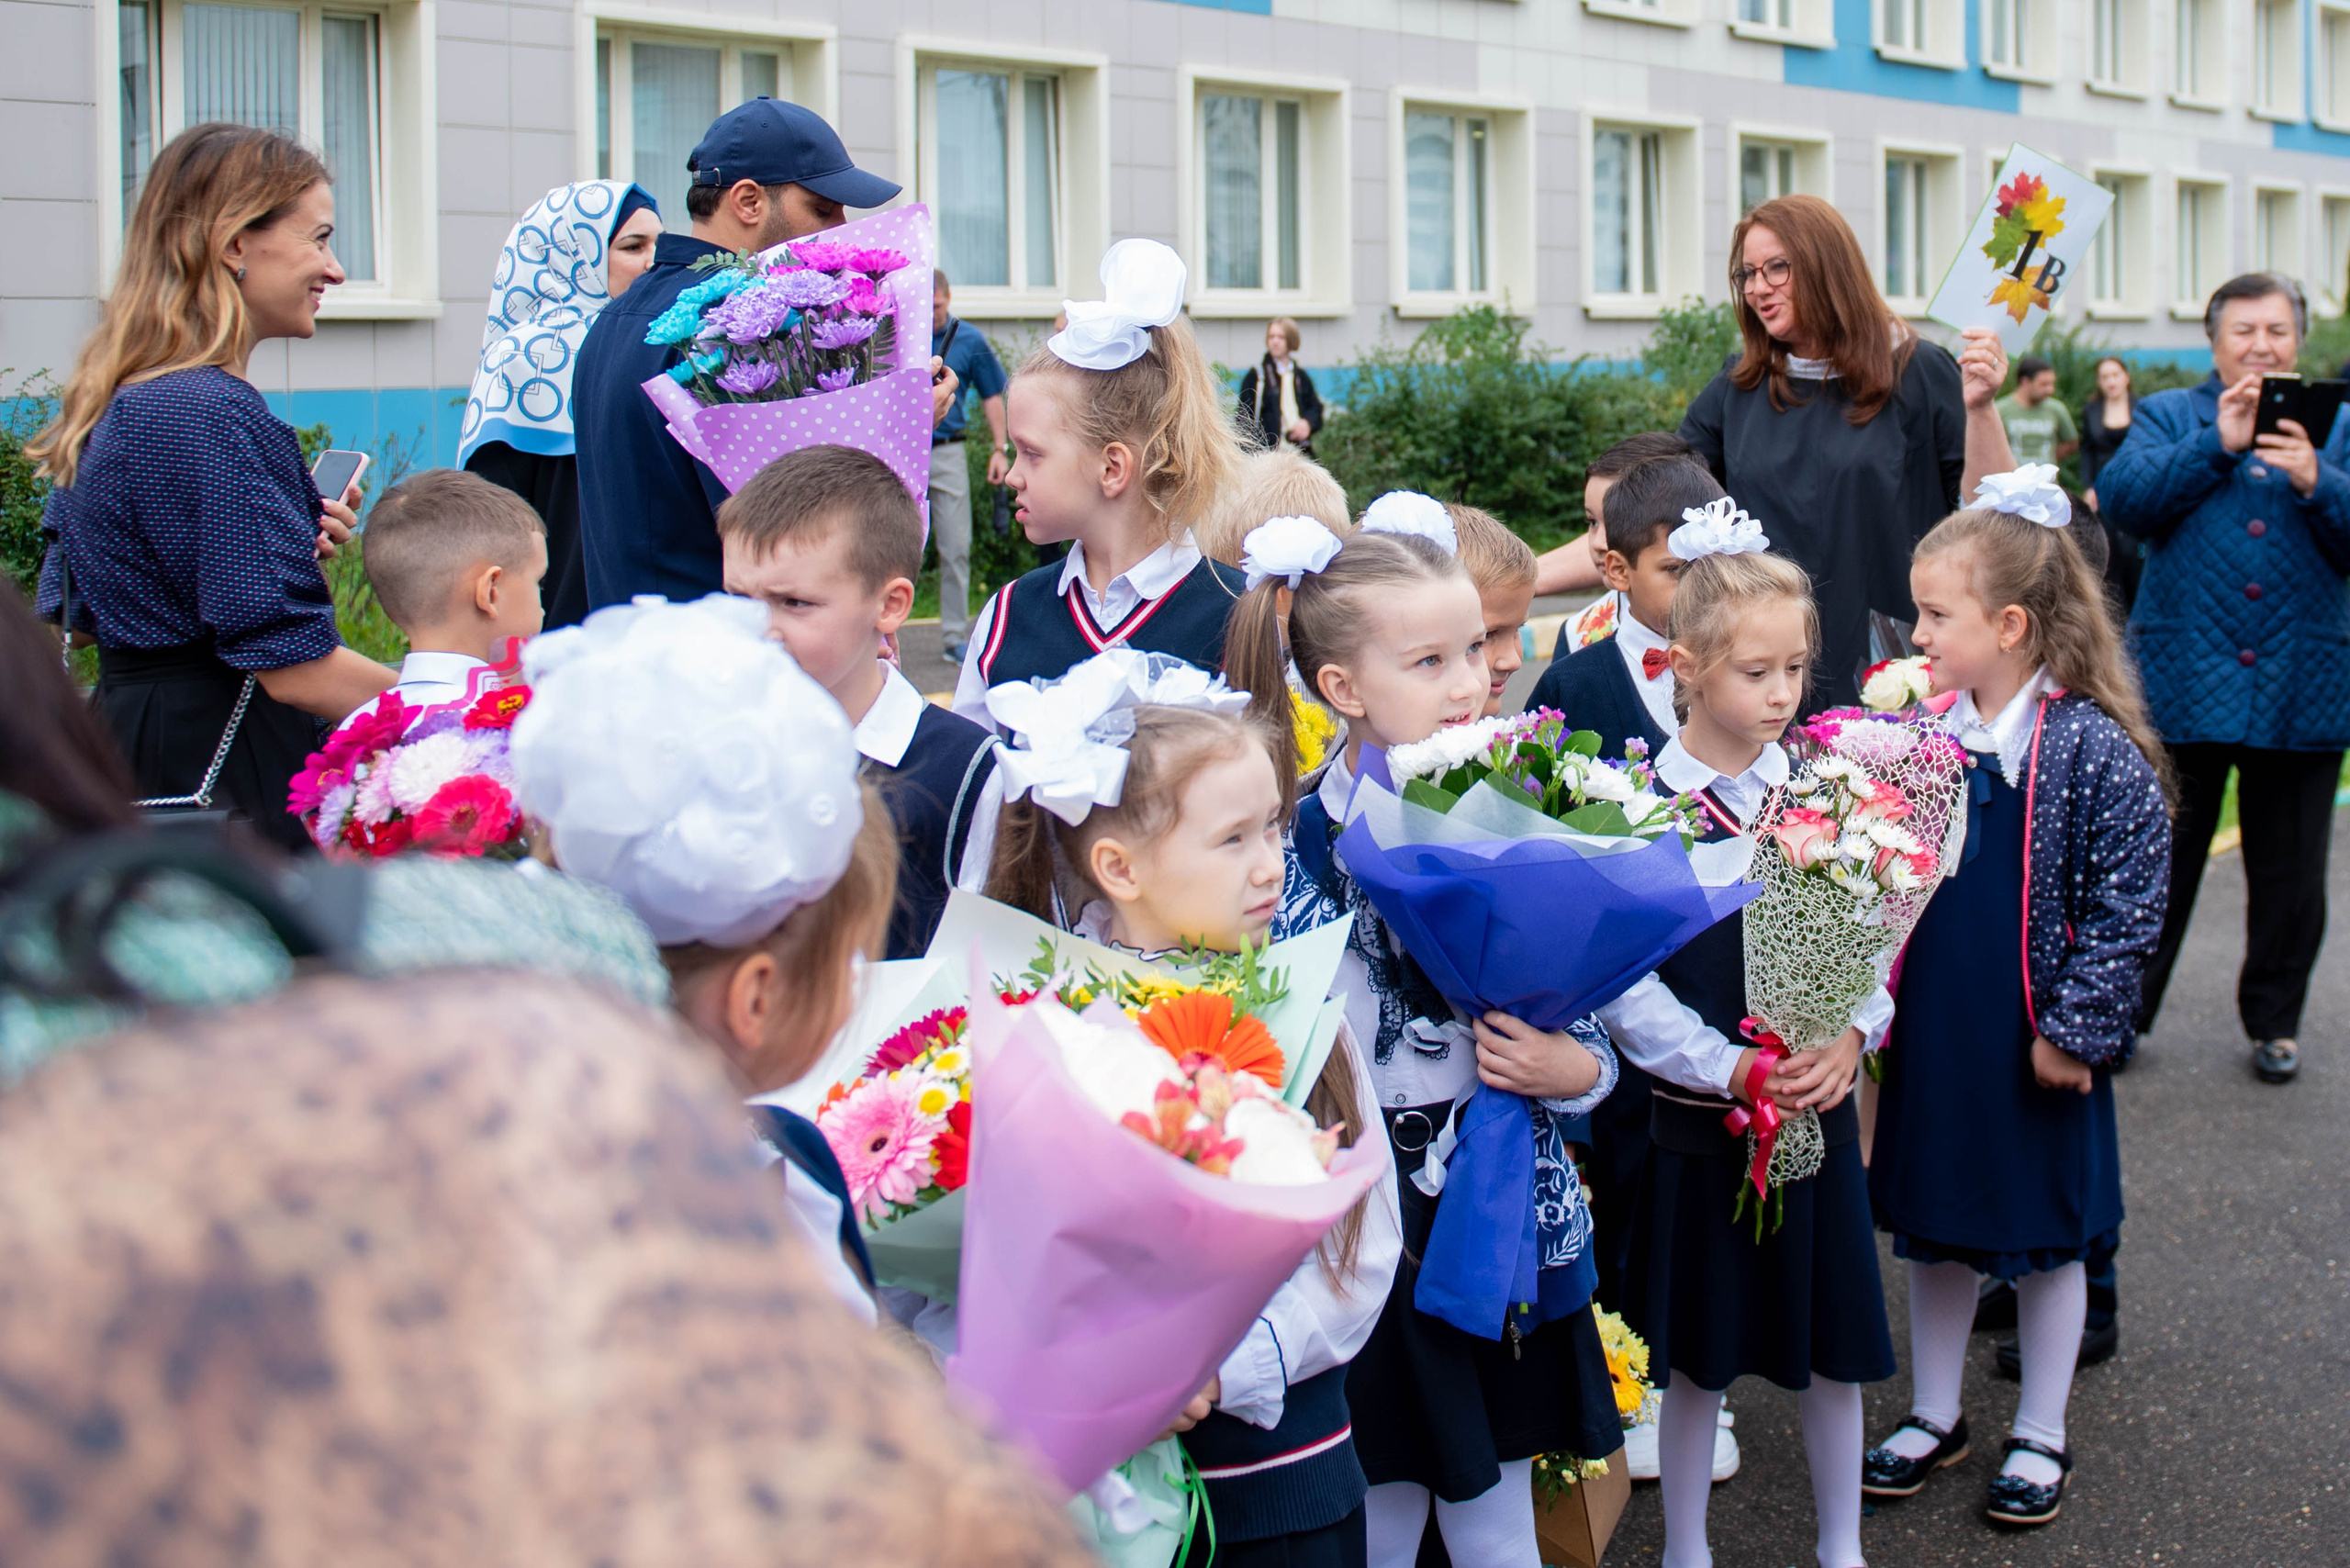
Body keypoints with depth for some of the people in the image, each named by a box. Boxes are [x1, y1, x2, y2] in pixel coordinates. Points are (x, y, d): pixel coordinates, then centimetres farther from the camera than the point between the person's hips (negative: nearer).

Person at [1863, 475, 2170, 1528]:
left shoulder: (2095, 751, -16)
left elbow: (2129, 906, -13)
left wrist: (2076, 1029, -14)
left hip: (2036, 1050, -5)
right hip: (1931, 1036, 5)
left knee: (2048, 1238, 11)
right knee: (1934, 1229, 15)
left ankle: (2040, 1436, 27)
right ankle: (1934, 1416, 32)